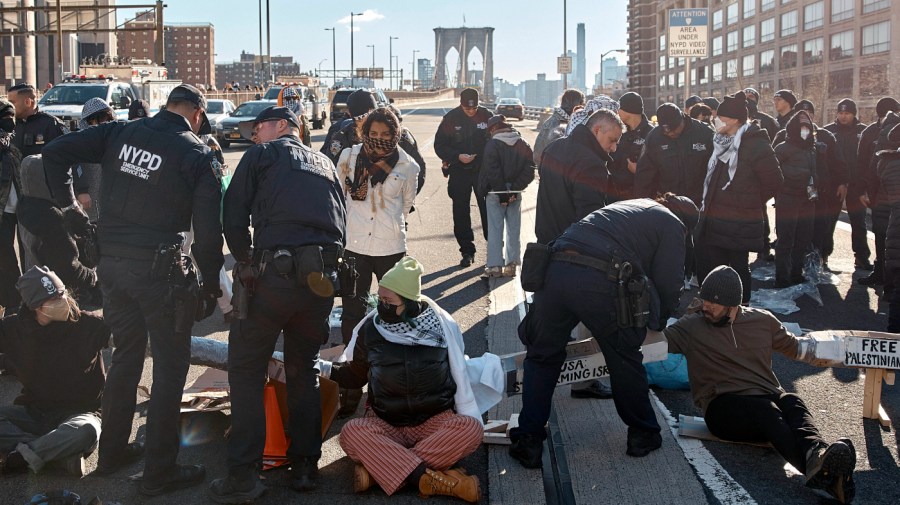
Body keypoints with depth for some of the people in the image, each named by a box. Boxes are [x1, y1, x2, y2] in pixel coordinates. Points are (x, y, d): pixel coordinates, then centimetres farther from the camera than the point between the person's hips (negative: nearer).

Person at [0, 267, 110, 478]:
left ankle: (17, 459, -28)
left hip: (77, 413, -3)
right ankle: (63, 455, -28)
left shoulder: (89, 324, -11)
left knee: (86, 431, -39)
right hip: (33, 412, 3)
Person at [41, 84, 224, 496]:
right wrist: (210, 284, 1)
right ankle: (159, 472, 10)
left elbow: (55, 152, 2)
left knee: (125, 356, 21)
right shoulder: (199, 156, -6)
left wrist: (67, 203, 10)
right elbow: (208, 230, -9)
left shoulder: (120, 133, 6)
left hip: (112, 263, 5)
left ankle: (112, 452, 32)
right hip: (159, 269, -5)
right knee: (169, 367, 5)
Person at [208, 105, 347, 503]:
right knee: (304, 369, 18)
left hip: (277, 273, -5)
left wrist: (246, 260, 14)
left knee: (246, 369, 3)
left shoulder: (262, 155, 10)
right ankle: (305, 466, 19)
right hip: (323, 277, 6)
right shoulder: (325, 164, 25)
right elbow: (341, 223, 21)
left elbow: (234, 216, 3)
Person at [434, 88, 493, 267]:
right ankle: (467, 251, 13)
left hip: (484, 171, -1)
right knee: (461, 213, 4)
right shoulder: (450, 118, -3)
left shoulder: (487, 116, -3)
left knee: (488, 211, 3)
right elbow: (439, 145, -1)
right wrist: (457, 156, -16)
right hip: (459, 172, 1)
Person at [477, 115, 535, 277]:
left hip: (495, 192, -4)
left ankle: (495, 265, 0)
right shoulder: (523, 145, 3)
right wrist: (514, 189, -7)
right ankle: (512, 264, 11)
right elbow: (529, 171, -3)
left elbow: (493, 172, -16)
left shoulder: (492, 145, -11)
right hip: (515, 193, 4)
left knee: (495, 228, 2)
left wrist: (502, 192, -11)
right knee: (514, 228, 11)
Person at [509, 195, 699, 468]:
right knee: (625, 359, 15)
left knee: (542, 356, 16)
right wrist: (657, 321, 30)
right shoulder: (673, 224, 18)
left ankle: (528, 440, 16)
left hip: (555, 270, 6)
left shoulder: (627, 206, 37)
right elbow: (669, 283, 11)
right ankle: (643, 434, 29)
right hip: (600, 282, -5)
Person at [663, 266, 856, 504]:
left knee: (792, 403, -32)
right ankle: (818, 467, -63)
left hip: (768, 397, 4)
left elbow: (795, 348, 30)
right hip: (723, 407, -4)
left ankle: (816, 457, -63)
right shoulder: (691, 326, 8)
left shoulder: (763, 321, 18)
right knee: (767, 410, -36)